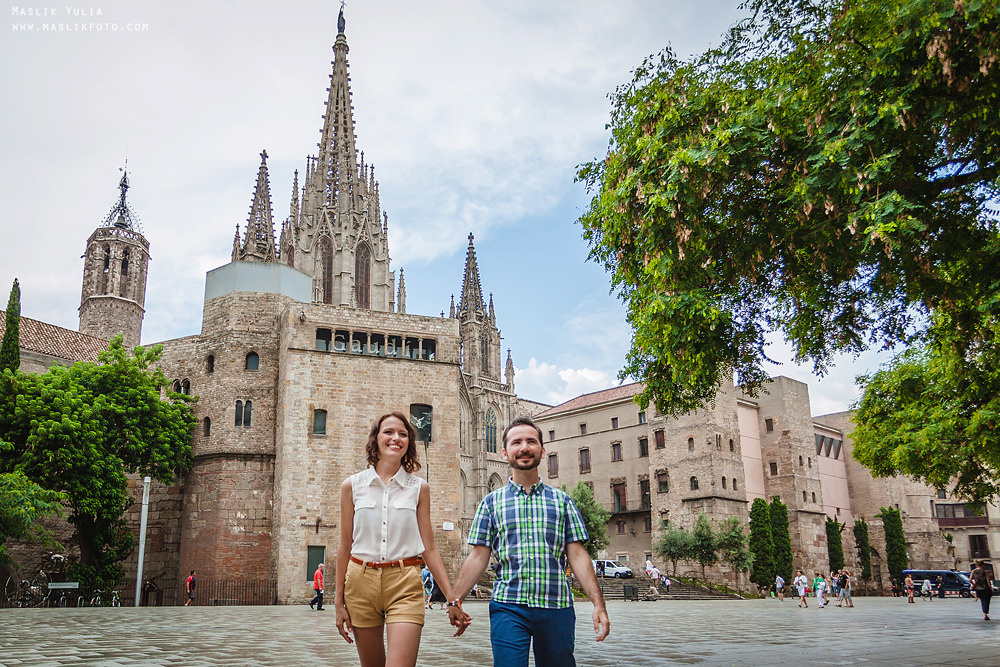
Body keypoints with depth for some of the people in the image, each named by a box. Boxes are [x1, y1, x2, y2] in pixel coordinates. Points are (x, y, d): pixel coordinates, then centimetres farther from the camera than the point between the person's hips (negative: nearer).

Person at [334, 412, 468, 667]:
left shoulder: (419, 488, 4)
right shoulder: (353, 485, 4)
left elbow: (429, 548, 5)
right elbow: (345, 546, 7)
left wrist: (452, 596, 0)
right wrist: (339, 601, 7)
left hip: (405, 584, -1)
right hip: (361, 581, 1)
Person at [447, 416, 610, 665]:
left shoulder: (562, 501, 10)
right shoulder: (491, 502, 9)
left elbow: (578, 556, 6)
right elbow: (478, 557, 7)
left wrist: (598, 604, -2)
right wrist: (455, 601, 0)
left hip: (556, 608, 1)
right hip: (508, 608, -1)